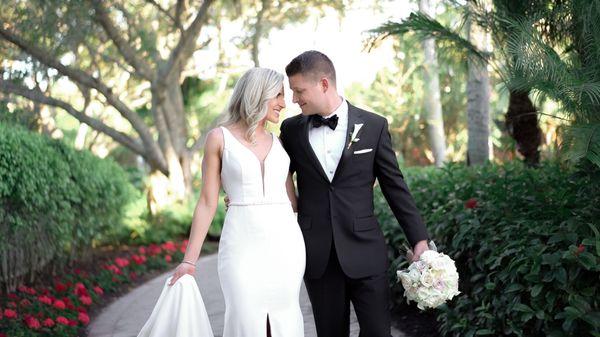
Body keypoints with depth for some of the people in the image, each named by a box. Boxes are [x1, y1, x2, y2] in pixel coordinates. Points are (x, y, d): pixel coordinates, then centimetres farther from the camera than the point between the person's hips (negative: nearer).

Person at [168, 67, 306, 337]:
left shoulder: (279, 142, 13)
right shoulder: (219, 138, 2)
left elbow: (292, 201, 14)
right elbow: (207, 202, 1)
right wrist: (190, 260, -1)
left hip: (284, 244, 4)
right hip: (242, 245, -4)